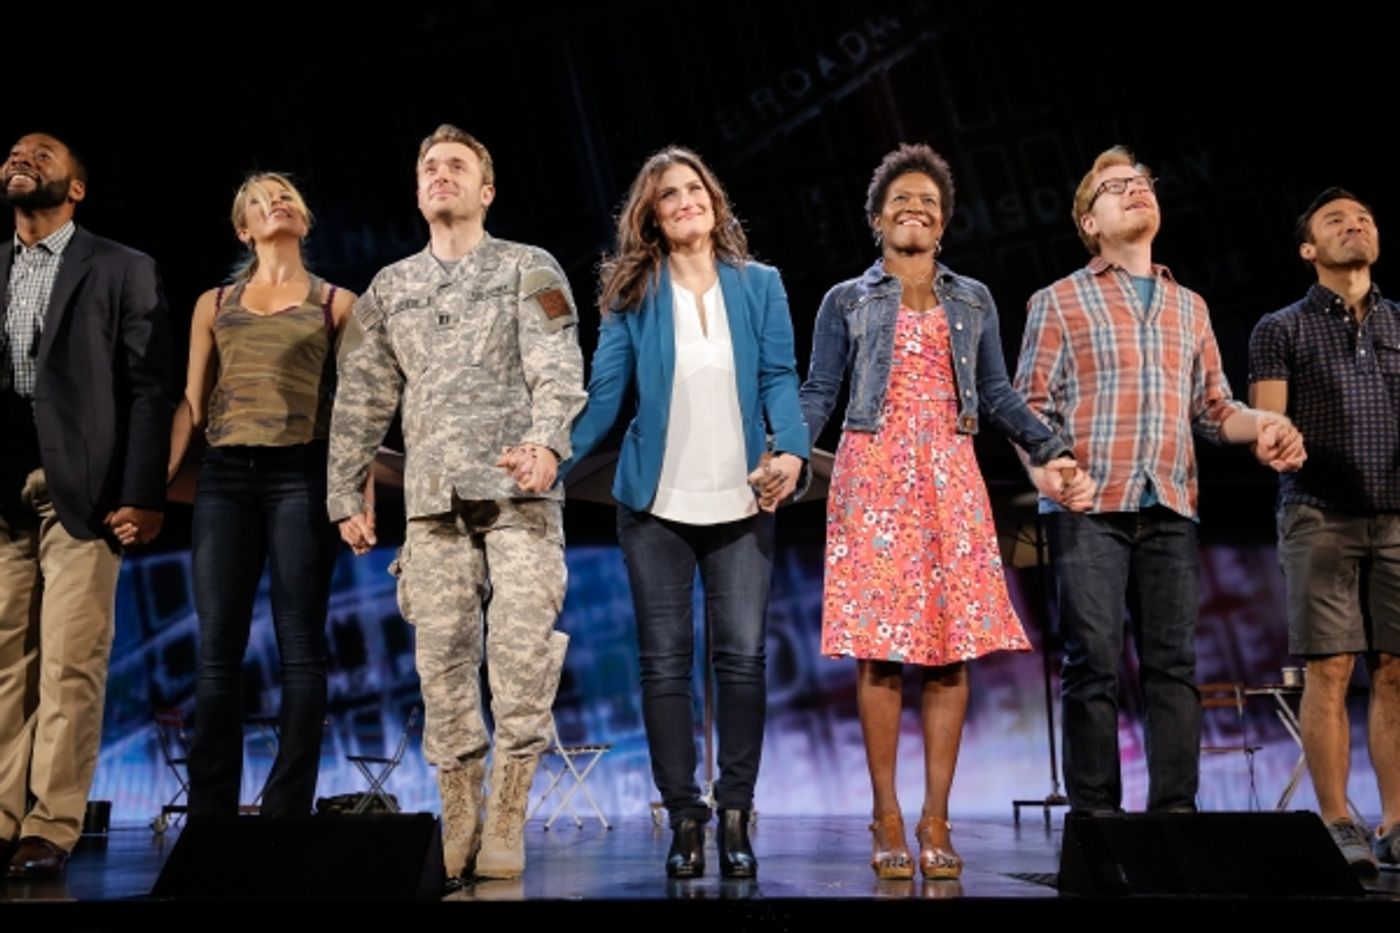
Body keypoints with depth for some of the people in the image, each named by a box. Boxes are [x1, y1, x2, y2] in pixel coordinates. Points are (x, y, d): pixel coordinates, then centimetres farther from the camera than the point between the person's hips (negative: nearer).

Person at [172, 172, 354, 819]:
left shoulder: (335, 302, 11)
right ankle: (210, 812, 2)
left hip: (301, 475, -2)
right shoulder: (214, 303, 17)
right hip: (224, 476, 2)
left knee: (299, 646, -5)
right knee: (217, 650, -2)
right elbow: (190, 404, 14)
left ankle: (288, 811, -1)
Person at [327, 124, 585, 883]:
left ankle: (507, 816, -4)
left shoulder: (529, 270, 8)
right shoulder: (388, 288, 18)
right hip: (432, 496, 3)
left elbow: (559, 369, -6)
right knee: (442, 654, 0)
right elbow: (359, 401, 18)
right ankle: (459, 818, 9)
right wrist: (346, 495, 13)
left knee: (523, 642, -11)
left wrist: (545, 441, -24)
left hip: (519, 487, -3)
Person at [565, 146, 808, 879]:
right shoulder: (633, 295, 3)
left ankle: (734, 817, 8)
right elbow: (603, 396, 0)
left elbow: (779, 379, -1)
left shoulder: (760, 285, 5)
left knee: (742, 657, -3)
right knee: (664, 661, 3)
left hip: (741, 503, 0)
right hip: (655, 504, 0)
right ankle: (683, 818, 12)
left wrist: (791, 450, -19)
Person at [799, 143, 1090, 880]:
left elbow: (998, 395, 15)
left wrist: (1052, 453, 3)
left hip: (949, 479, 2)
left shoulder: (972, 300, 16)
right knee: (879, 649, -6)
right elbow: (817, 395, 3)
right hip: (875, 477, -2)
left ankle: (936, 820, 5)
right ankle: (888, 821, 2)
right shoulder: (847, 301, 9)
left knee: (951, 649, -3)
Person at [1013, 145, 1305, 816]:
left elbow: (1212, 407, 19)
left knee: (1174, 663, 1)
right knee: (1094, 664, -6)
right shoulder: (1059, 302, 8)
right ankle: (1095, 816, 0)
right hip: (1088, 507, -4)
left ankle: (1175, 812, 6)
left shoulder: (1189, 307, 21)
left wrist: (1261, 428, -2)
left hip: (1170, 508, 4)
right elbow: (1032, 407, 2)